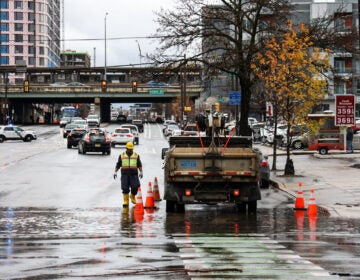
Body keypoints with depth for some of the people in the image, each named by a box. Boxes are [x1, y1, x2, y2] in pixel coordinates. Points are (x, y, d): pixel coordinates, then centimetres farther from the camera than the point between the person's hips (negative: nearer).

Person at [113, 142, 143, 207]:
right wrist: (115, 172, 4)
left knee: (135, 187, -11)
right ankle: (126, 201, 4)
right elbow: (118, 165, 14)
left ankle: (132, 196, 18)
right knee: (125, 188, -7)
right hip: (125, 174, 0)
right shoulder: (122, 155, 10)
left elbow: (139, 165, 9)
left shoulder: (136, 155, 10)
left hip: (134, 174, 0)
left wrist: (140, 172, -4)